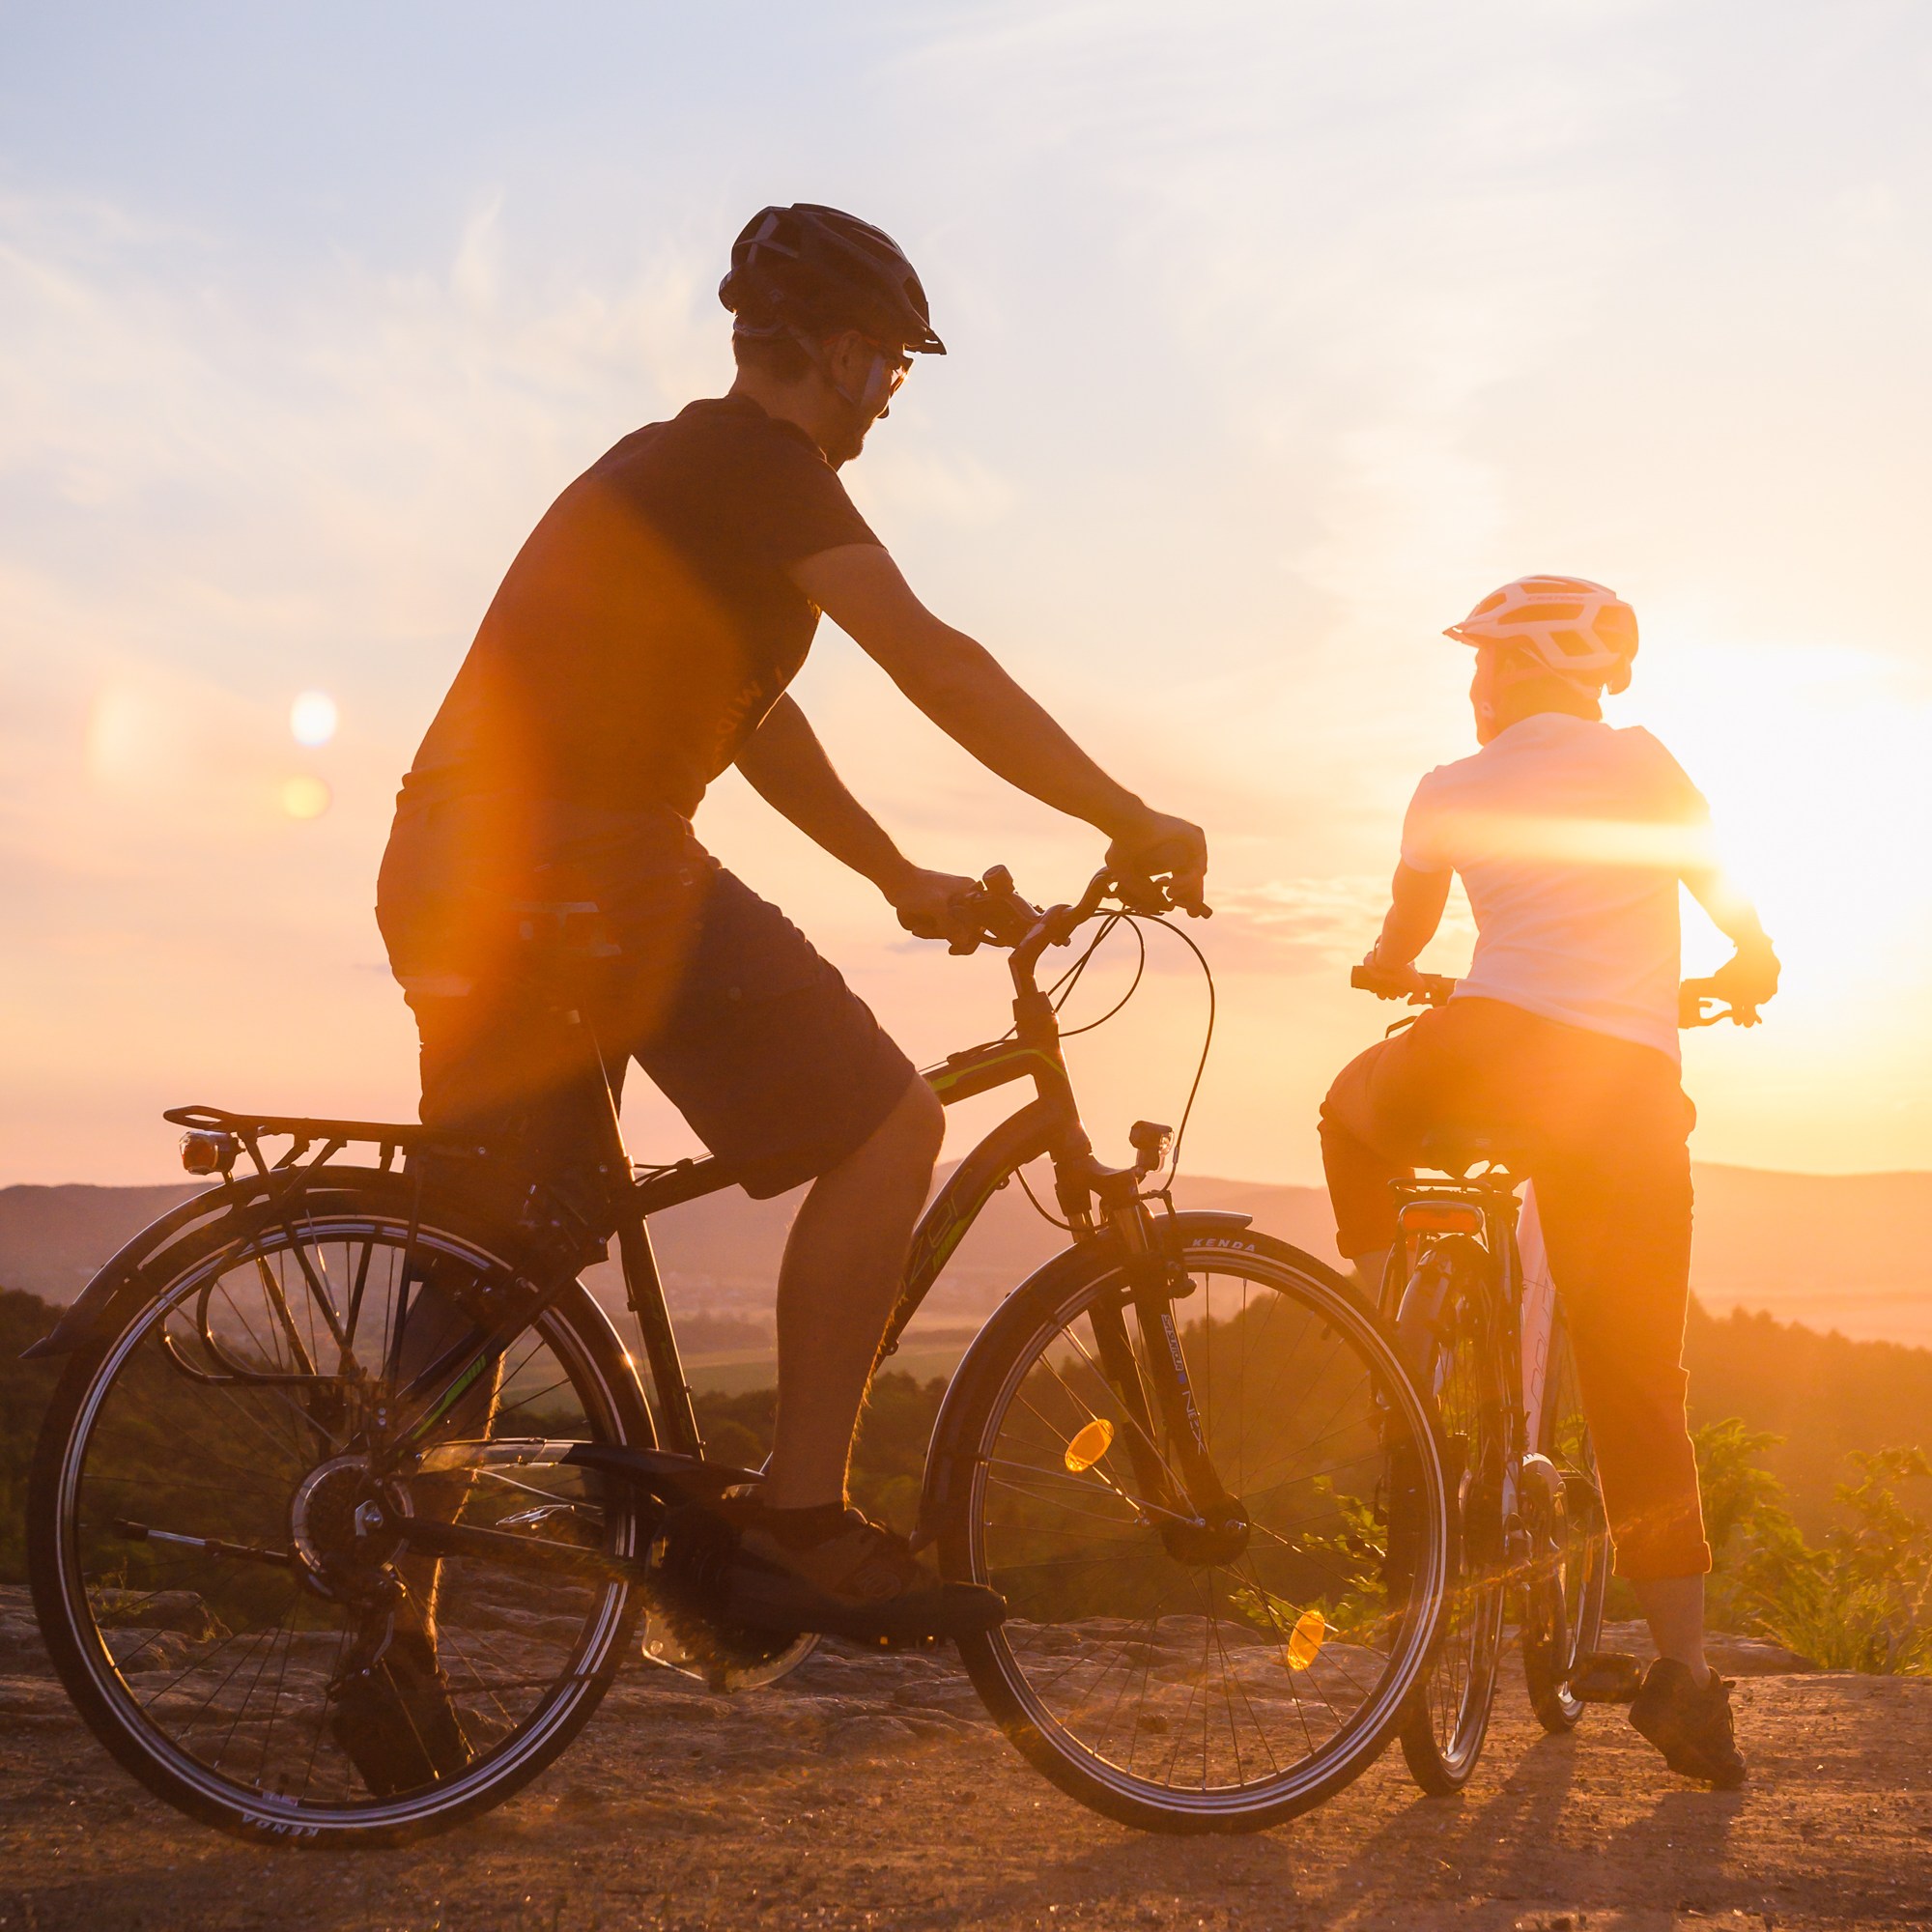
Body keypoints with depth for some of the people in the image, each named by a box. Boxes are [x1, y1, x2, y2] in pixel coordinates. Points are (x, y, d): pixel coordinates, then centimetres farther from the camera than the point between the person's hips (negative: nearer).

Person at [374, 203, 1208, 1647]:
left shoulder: (671, 469, 26)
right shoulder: (757, 460, -4)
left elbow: (751, 717, 31)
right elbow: (929, 660, -12)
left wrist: (902, 878, 33)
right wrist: (1127, 818, -7)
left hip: (450, 875, 10)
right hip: (583, 862, -10)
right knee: (887, 1124, -5)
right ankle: (800, 1526, -7)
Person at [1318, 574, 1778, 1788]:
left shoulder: (1452, 791, 14)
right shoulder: (1640, 763, 15)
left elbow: (1401, 943, 27)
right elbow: (1734, 908, 21)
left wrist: (1393, 972, 50)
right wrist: (1748, 975, 43)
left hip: (1492, 1049, -1)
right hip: (1636, 1094, 2)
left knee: (1357, 1113, 33)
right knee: (1641, 1388, 8)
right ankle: (1687, 1674, 4)